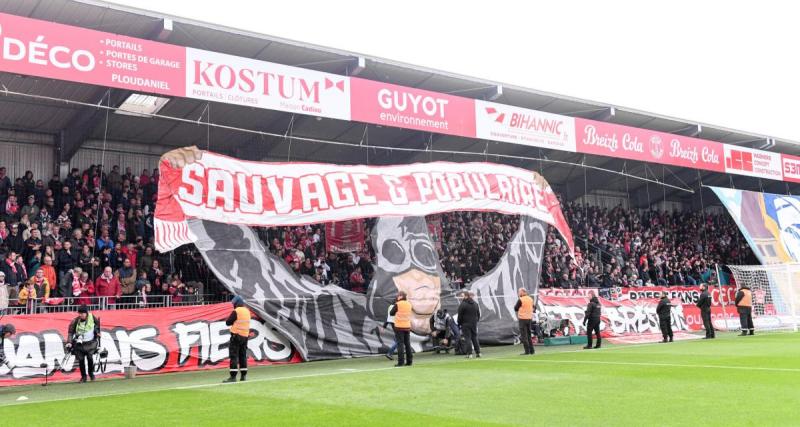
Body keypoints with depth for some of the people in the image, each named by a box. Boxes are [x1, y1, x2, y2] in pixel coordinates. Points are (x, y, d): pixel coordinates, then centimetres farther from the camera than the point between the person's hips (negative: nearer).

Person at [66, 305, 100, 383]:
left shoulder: (92, 317, -9)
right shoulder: (75, 321, -12)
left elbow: (98, 324, 13)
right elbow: (70, 332, -5)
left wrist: (98, 332, 13)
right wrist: (69, 342, -12)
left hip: (90, 342, 0)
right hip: (79, 343, 0)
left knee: (90, 357, -13)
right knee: (81, 359, -4)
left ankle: (91, 373, 10)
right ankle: (83, 376, 12)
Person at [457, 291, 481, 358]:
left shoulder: (462, 304, -12)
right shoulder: (475, 304, 9)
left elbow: (460, 316, -9)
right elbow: (478, 314, 15)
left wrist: (459, 324, 2)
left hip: (466, 324, -5)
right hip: (474, 324, 6)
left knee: (467, 338, -2)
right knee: (475, 338, 12)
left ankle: (469, 353, -6)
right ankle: (478, 353, 10)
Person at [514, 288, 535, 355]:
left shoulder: (520, 300, -14)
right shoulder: (530, 299, 7)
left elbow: (516, 308, -5)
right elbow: (533, 308, 15)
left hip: (522, 319, -7)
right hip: (529, 318, 7)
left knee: (524, 336, -3)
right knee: (529, 335, 16)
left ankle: (527, 351, -6)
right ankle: (532, 350, 17)